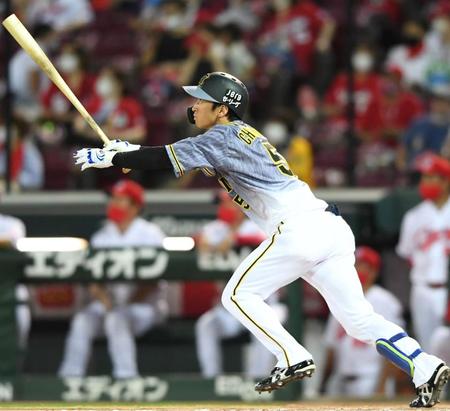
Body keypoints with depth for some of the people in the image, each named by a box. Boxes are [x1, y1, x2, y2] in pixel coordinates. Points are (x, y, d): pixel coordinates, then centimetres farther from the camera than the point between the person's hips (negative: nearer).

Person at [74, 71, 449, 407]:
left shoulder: (223, 138, -3)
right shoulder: (241, 135, 24)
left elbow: (166, 161, -8)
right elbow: (181, 153, 33)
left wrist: (108, 158, 1)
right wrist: (130, 151, 24)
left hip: (299, 229, -9)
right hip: (333, 227, 9)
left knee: (239, 295, 4)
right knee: (358, 317, 4)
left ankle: (292, 358, -7)